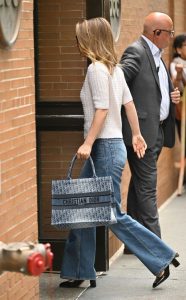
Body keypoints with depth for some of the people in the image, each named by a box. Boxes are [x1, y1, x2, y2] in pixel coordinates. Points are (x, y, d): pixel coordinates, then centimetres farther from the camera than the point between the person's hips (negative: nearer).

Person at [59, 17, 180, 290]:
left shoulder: (96, 68, -15)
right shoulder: (114, 67, 12)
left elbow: (102, 109, -21)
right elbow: (128, 102, 17)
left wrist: (88, 143, -23)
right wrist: (136, 134, 25)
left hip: (105, 147, -10)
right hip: (114, 143, 10)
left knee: (113, 215, -2)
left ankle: (162, 259, 7)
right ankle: (80, 272, 16)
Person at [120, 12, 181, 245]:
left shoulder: (157, 56, 18)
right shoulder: (136, 52, -13)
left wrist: (172, 97, 8)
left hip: (157, 131, 10)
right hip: (142, 131, -10)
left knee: (140, 186, 14)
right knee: (147, 188, -6)